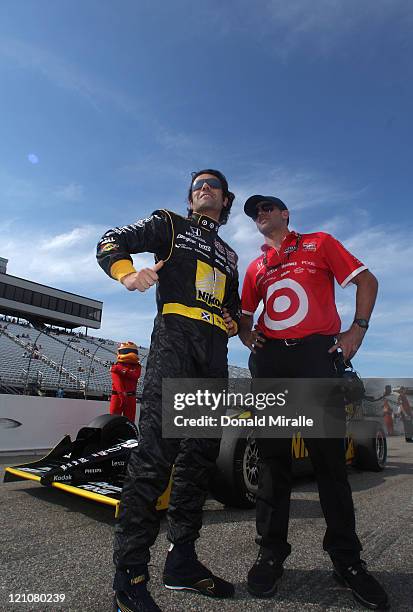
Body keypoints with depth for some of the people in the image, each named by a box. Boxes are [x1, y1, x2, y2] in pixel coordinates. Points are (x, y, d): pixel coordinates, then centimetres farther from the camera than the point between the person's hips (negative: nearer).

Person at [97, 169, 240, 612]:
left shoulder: (228, 256, 31)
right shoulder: (170, 224, 16)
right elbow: (111, 241, 5)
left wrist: (234, 324, 9)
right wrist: (128, 273, -17)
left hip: (214, 348, 7)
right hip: (174, 335, -6)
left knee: (201, 453, 6)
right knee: (158, 447, -16)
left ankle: (182, 559, 18)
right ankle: (130, 573, -4)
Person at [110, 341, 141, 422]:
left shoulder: (137, 366, 10)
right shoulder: (116, 367, 1)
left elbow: (135, 376, -11)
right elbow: (117, 381, -13)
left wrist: (122, 370, -20)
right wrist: (122, 393, -28)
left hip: (131, 397, 3)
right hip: (117, 395, -3)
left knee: (130, 420, 8)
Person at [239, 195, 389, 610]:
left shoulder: (319, 243, 13)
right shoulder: (255, 267, 21)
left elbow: (366, 280, 8)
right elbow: (244, 313, 26)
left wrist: (358, 328, -4)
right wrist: (247, 336, 4)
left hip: (316, 353, -3)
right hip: (269, 358, 3)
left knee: (328, 454, 0)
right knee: (272, 456, 5)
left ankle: (346, 559, 14)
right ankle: (271, 553, 16)